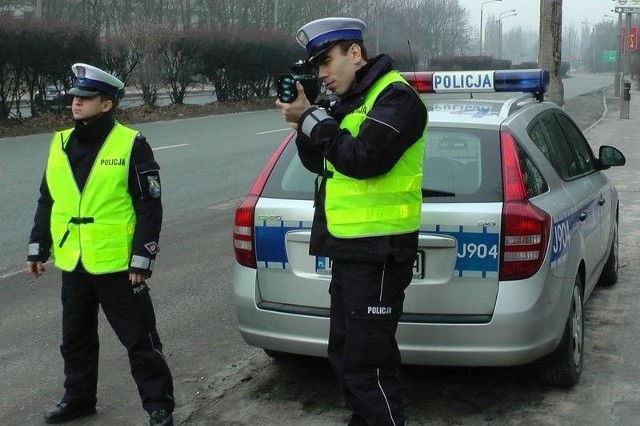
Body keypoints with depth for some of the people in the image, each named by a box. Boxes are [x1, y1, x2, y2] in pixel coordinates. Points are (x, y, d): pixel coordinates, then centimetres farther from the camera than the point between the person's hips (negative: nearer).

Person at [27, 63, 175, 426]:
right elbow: (48, 201, 16)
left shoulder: (131, 144, -9)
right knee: (76, 338, 19)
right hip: (72, 263, 6)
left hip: (117, 264, -6)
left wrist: (142, 258, -15)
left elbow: (150, 206, -11)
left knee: (139, 339, 2)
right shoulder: (60, 144, 8)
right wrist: (38, 248, 14)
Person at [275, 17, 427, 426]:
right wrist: (306, 120, -1)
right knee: (345, 354, 19)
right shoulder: (350, 101, 17)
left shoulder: (395, 96, -13)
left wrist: (312, 120, -14)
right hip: (348, 248, 10)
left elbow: (364, 159, -24)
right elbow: (318, 162, 17)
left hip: (378, 253, -10)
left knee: (368, 363, -8)